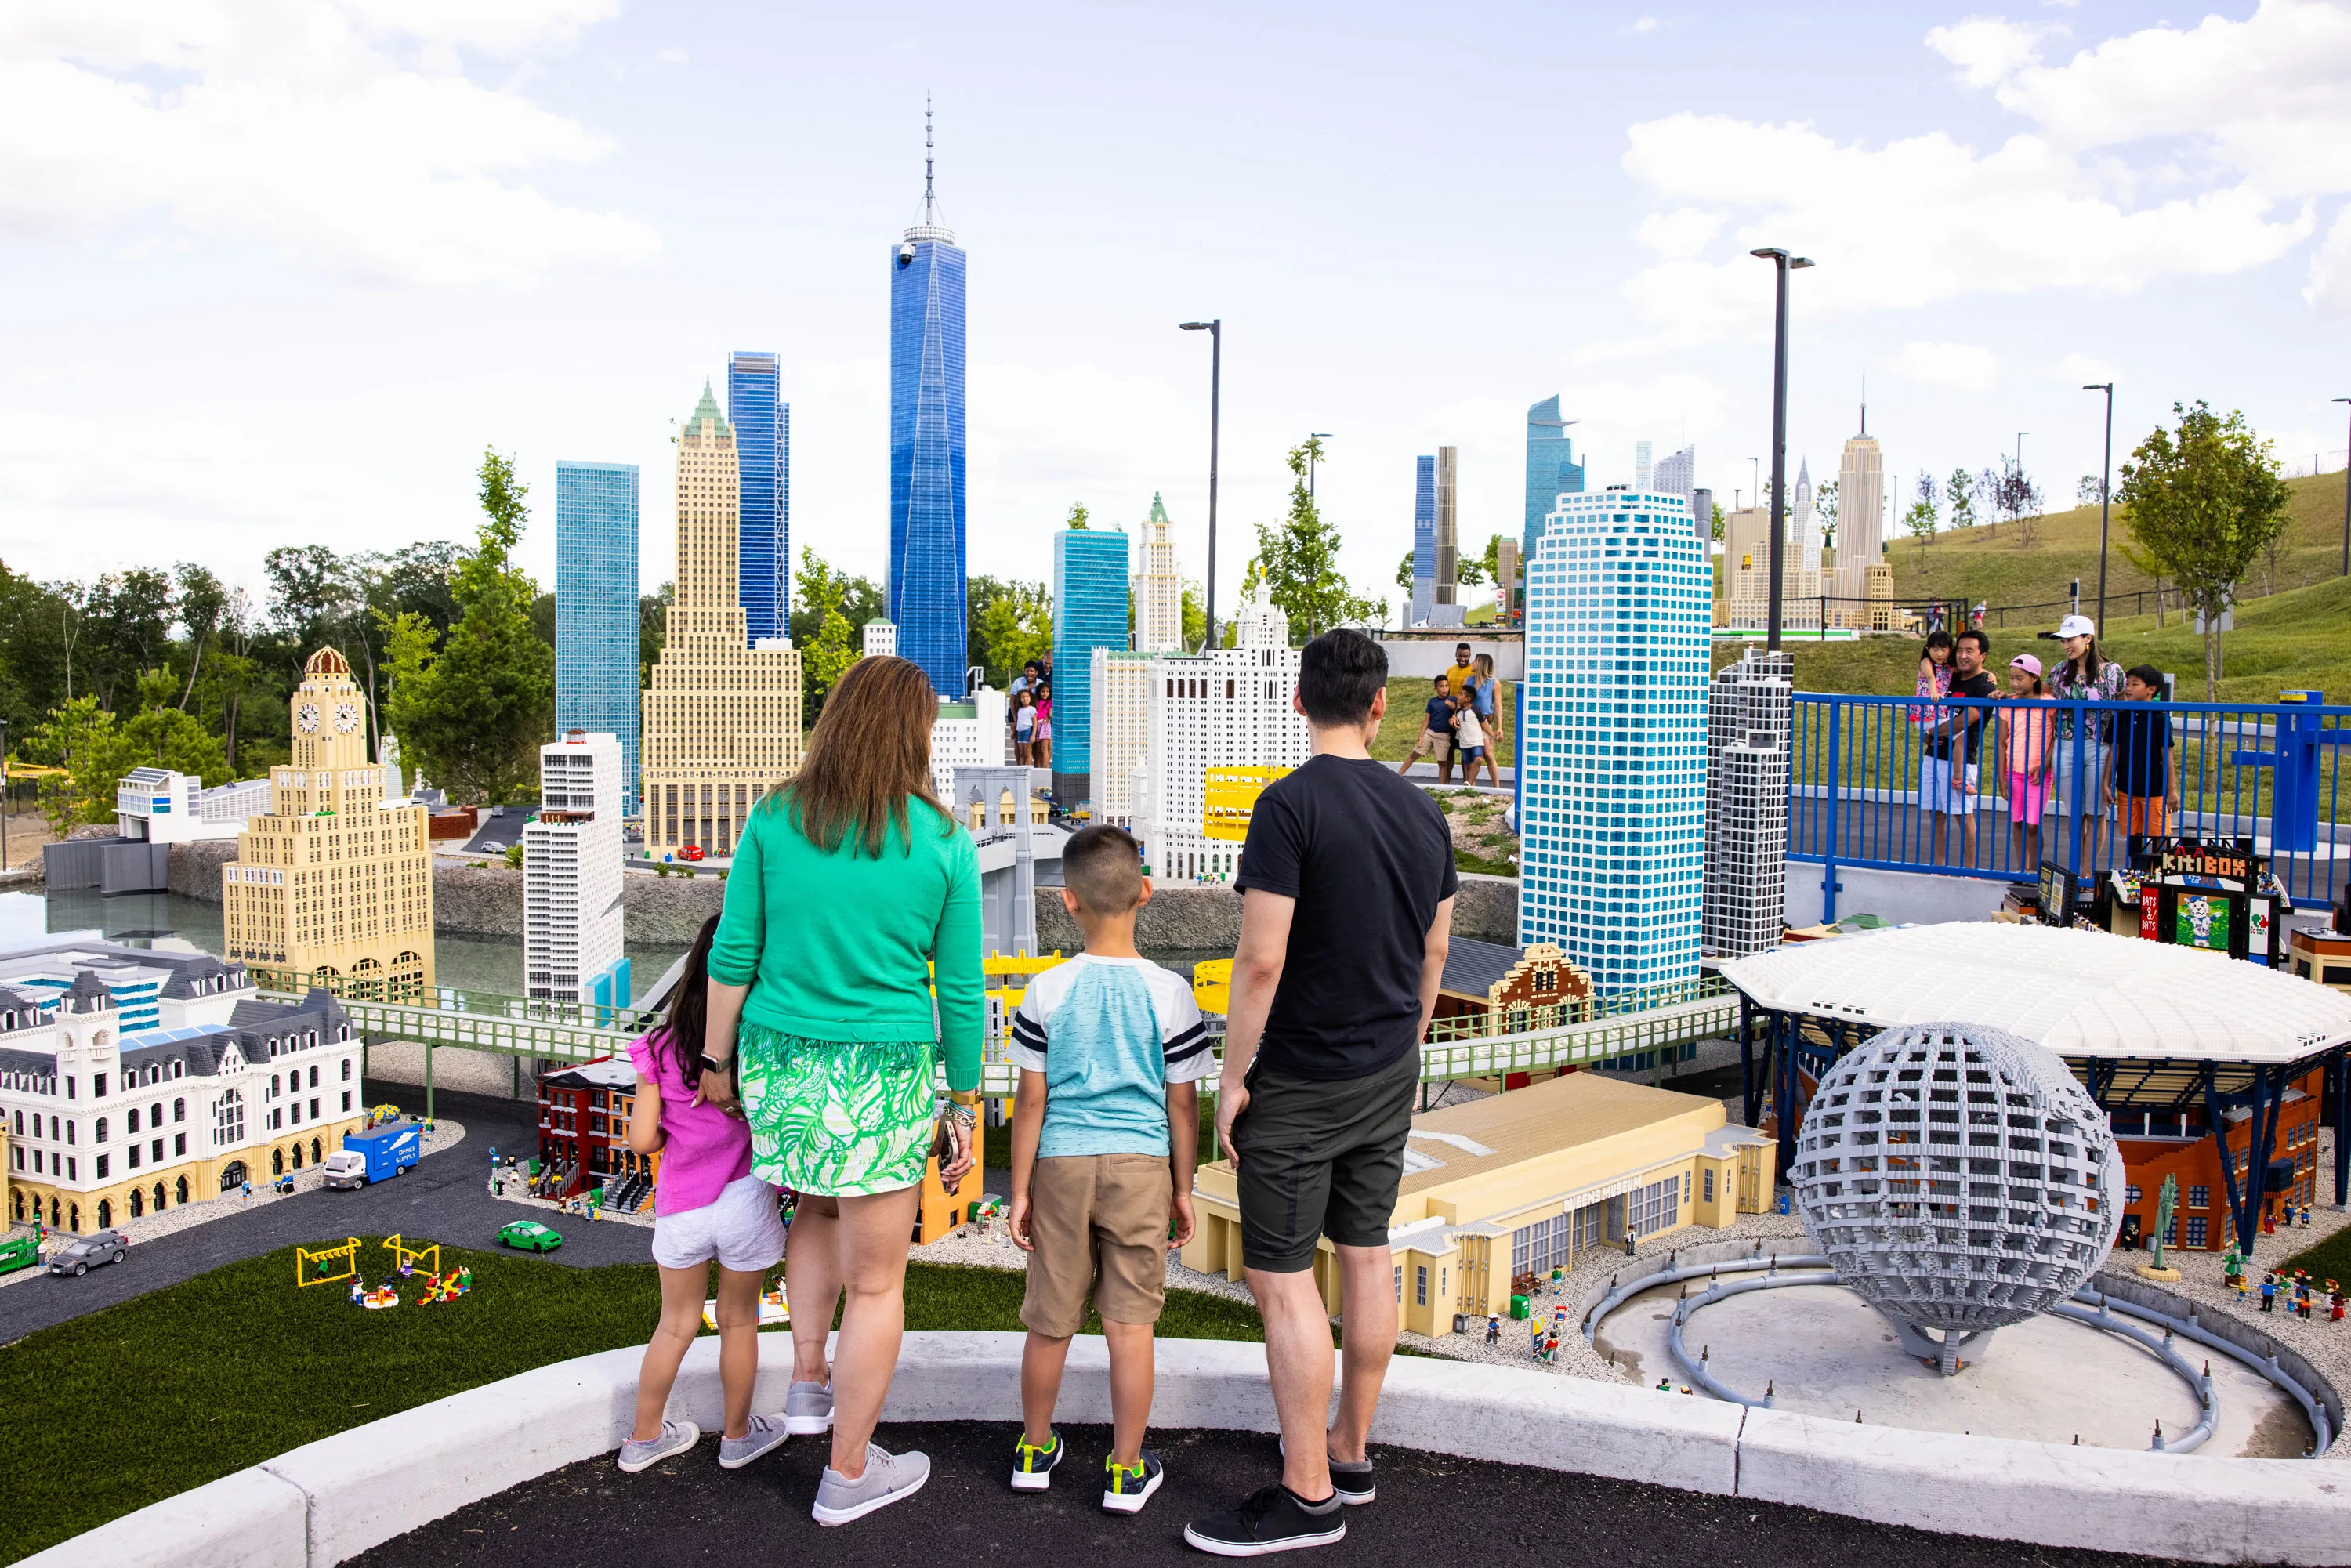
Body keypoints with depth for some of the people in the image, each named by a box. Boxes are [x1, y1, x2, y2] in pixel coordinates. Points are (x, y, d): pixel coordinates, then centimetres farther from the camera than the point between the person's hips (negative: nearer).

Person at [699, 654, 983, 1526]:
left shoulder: (774, 820, -3)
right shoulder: (943, 844, -6)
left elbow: (733, 955, 0)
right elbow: (959, 991, -1)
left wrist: (717, 1060, 13)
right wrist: (963, 1106, 8)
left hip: (780, 1062, 3)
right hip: (883, 1077, -3)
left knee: (819, 1205, 34)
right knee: (876, 1282, 12)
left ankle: (808, 1382, 34)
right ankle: (848, 1474, 24)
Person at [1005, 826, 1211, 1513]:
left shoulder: (1046, 991, -7)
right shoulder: (1170, 992, -7)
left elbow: (1031, 1100, -3)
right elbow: (1182, 1103, -1)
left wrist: (1020, 1191, 6)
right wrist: (1183, 1190, 10)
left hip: (1062, 1165, 1)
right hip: (1142, 1166, -1)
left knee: (1050, 1321, 13)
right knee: (1130, 1323, 7)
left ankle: (1034, 1450, 31)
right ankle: (1126, 1470, 15)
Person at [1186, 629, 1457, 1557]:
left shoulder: (1291, 805, -18)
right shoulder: (1421, 812, 3)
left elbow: (1260, 961, -21)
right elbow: (1434, 950, 12)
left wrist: (1233, 1078, -12)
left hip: (1299, 1085, -7)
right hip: (1388, 1076, 8)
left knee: (1282, 1279, 0)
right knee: (1365, 1254, 16)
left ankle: (1308, 1496, 7)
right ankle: (1350, 1451, 29)